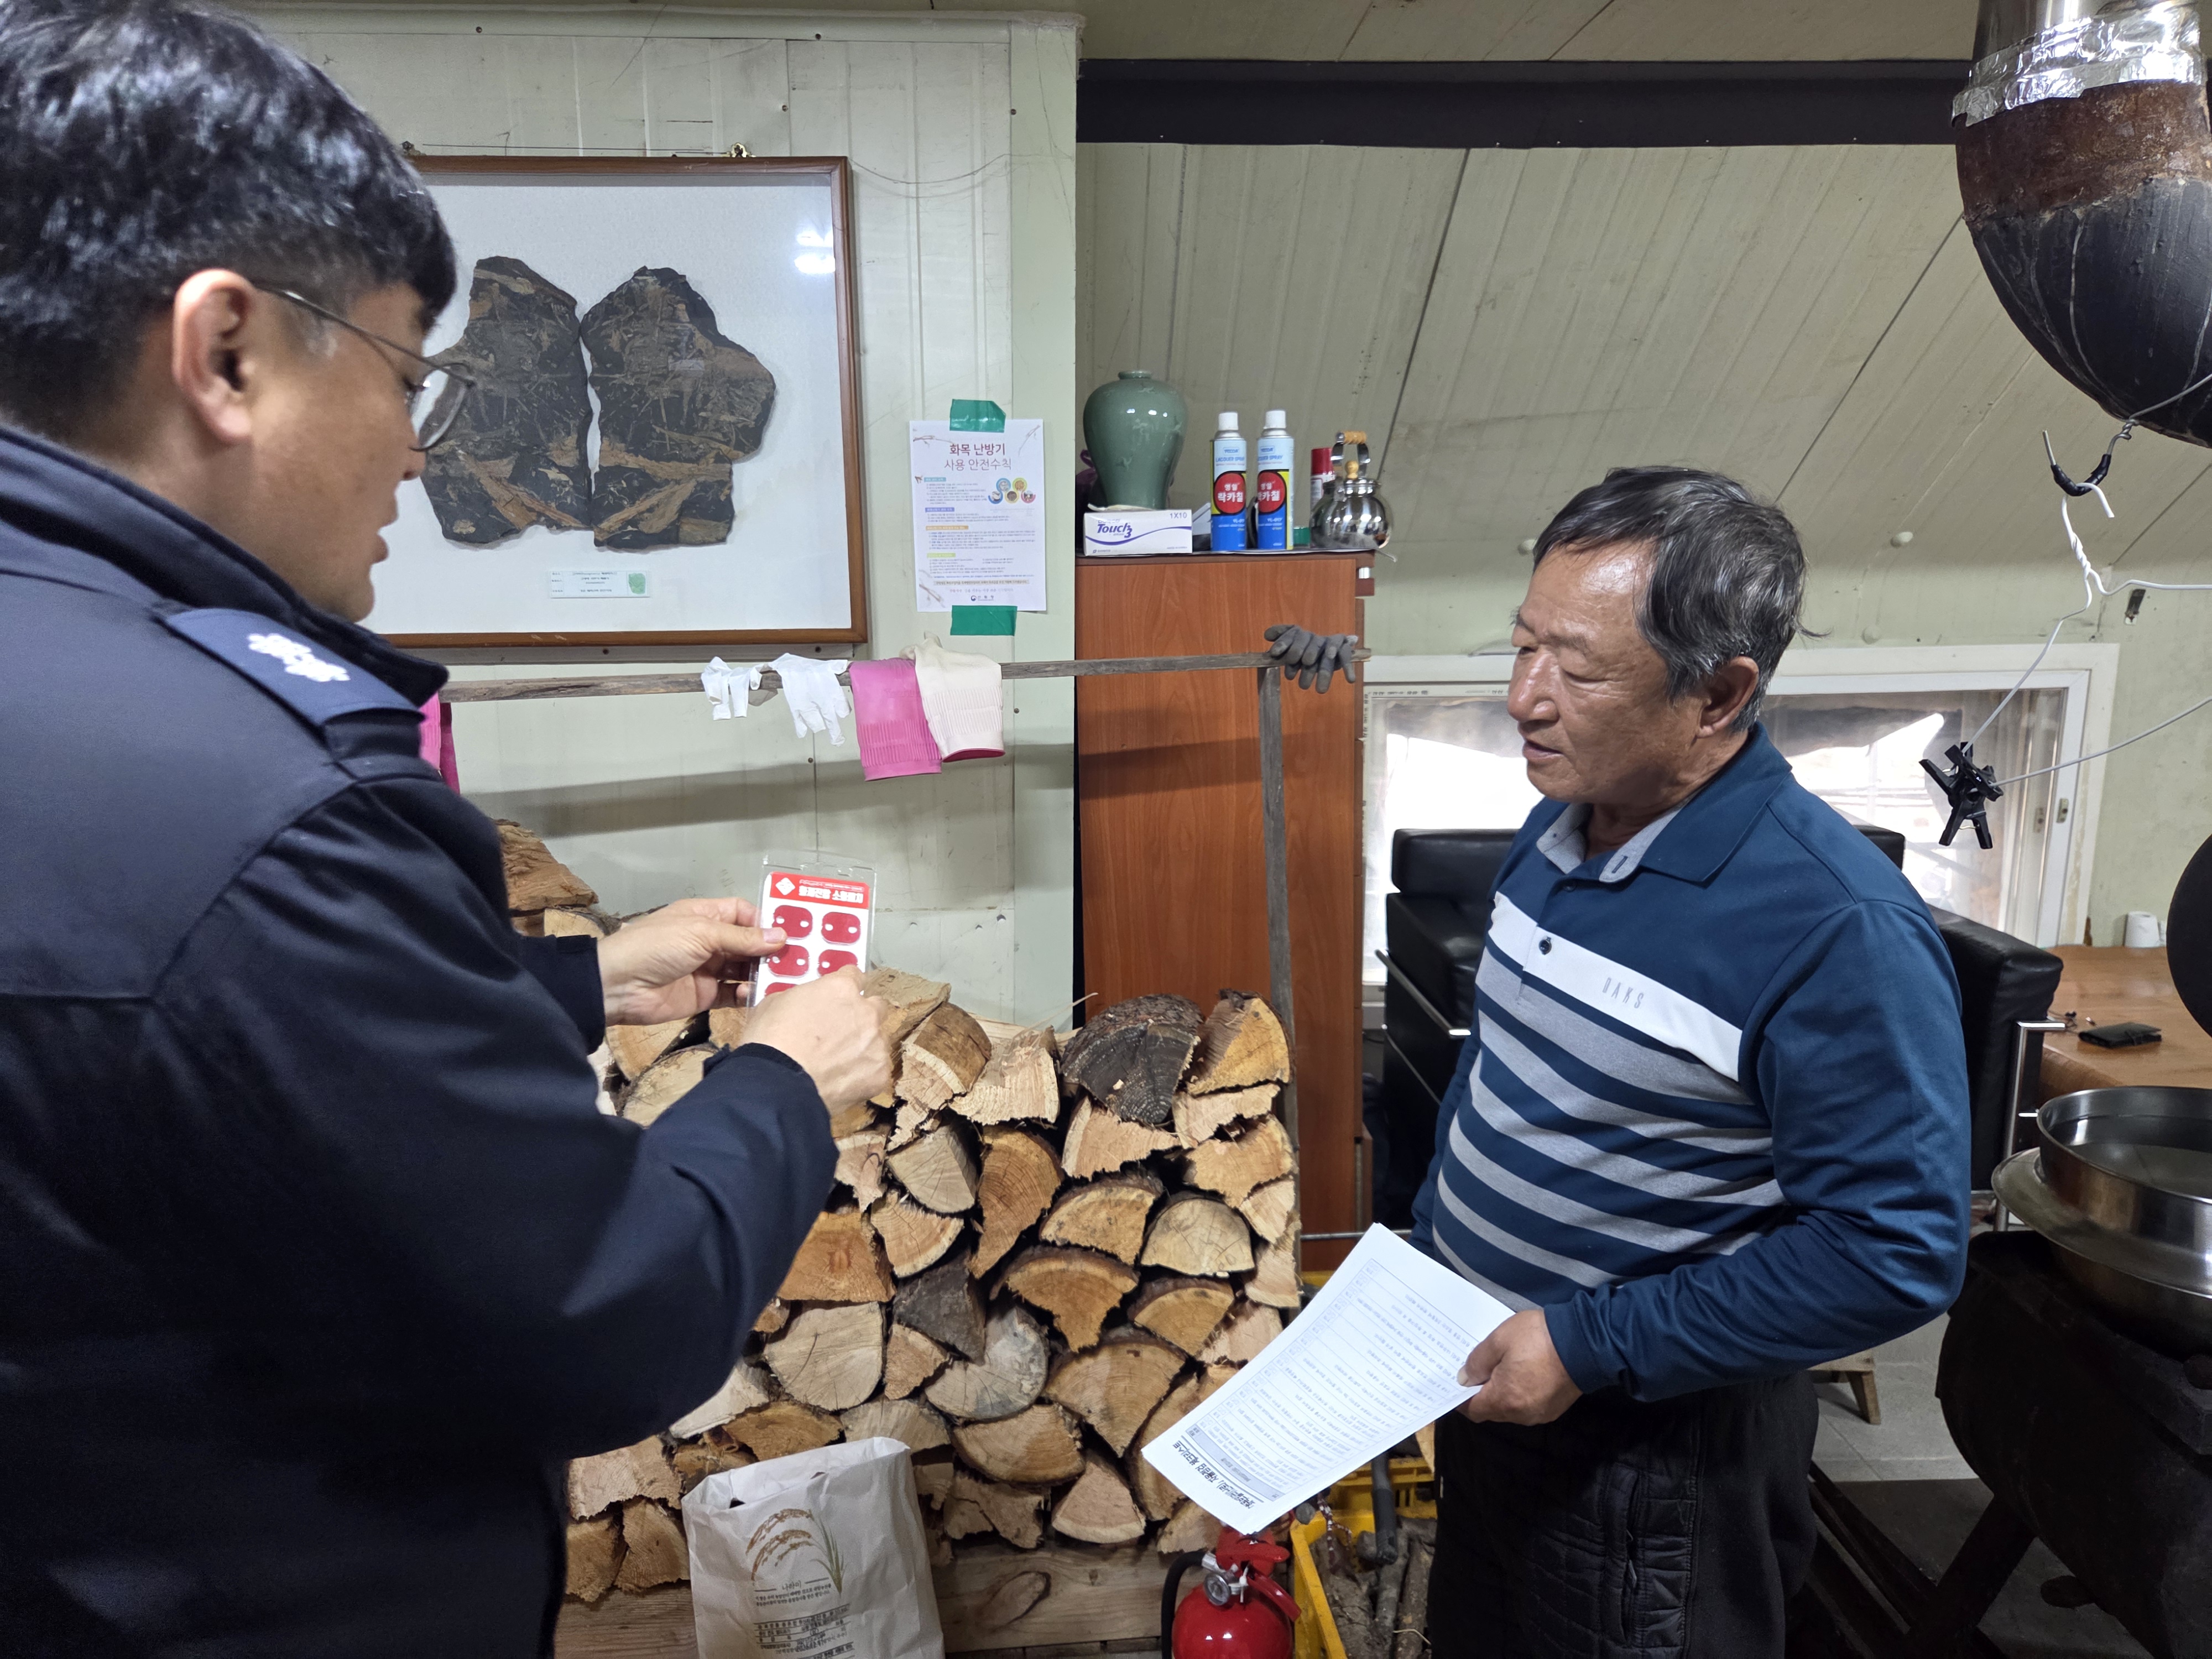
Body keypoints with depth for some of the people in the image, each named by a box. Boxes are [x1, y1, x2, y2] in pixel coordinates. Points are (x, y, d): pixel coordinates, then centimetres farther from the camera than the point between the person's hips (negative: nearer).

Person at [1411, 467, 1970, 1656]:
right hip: (1488, 1379, 7)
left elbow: (1897, 1252, -25)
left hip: (1653, 1446, -7)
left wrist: (1594, 1347, -23)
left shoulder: (1840, 928, -28)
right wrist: (1428, 1255, 8)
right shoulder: (1558, 828, -3)